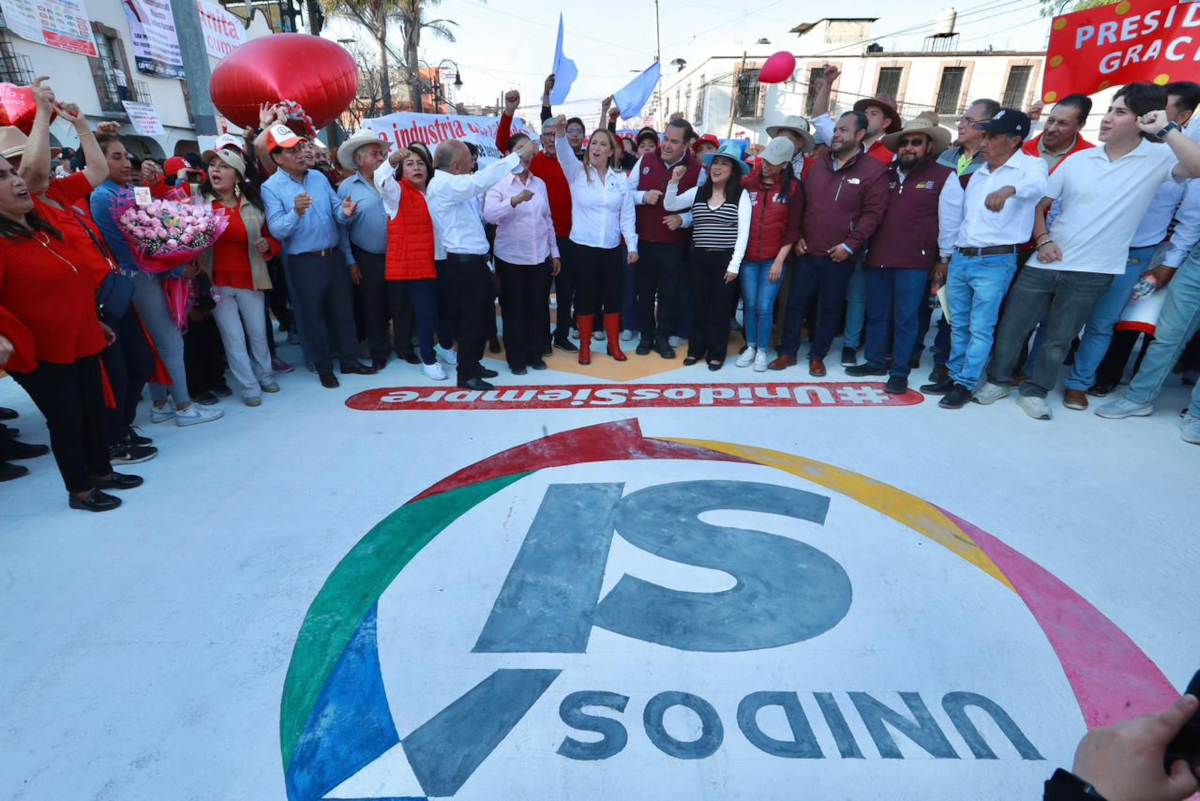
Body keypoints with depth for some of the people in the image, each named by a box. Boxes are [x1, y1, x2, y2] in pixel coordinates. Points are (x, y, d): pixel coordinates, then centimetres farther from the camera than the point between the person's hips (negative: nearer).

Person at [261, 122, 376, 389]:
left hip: (334, 256, 5)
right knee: (313, 316, 7)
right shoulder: (271, 187, -9)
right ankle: (324, 368, 21)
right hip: (304, 262, -4)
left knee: (343, 311, 13)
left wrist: (345, 212, -19)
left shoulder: (319, 177, 7)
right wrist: (296, 213, -35)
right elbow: (277, 230, -17)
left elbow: (336, 213, 5)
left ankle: (350, 361, 26)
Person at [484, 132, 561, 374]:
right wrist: (515, 200, -37)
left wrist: (555, 253, 12)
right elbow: (489, 215, -22)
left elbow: (548, 220, 14)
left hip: (540, 257, 4)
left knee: (538, 308, 8)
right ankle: (516, 358, 15)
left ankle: (535, 354, 22)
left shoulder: (540, 183, 9)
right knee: (514, 309, 4)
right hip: (511, 258, -4)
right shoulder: (499, 183, -5)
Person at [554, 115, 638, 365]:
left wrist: (632, 246, -1)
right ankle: (584, 346, 15)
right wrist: (561, 132, -39)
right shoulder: (577, 172, 0)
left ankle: (614, 344, 20)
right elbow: (564, 154, -20)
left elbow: (627, 215, 4)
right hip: (582, 245, -2)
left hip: (612, 247, 2)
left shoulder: (621, 179, 4)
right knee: (585, 296, 3)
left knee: (612, 295, 7)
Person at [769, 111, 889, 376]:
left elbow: (872, 213, -8)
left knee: (830, 308, 6)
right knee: (795, 302, 6)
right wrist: (797, 237, 5)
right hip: (808, 252, 4)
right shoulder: (817, 168, 13)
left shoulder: (874, 171, -3)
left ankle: (817, 356, 19)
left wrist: (850, 245, -15)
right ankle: (788, 352, 18)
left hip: (840, 256, -4)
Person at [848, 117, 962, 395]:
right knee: (876, 315, 12)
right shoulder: (885, 174, 12)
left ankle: (899, 372, 10)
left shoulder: (944, 177, 0)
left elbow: (949, 221, -1)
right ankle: (875, 362, 26)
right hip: (877, 259, 5)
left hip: (915, 263, -4)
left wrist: (944, 259, -2)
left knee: (905, 319, 1)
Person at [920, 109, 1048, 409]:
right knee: (958, 324, 12)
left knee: (980, 328, -3)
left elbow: (1037, 185, -30)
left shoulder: (1030, 165, -5)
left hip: (995, 262, -6)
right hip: (961, 257, 7)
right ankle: (953, 375, 23)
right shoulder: (979, 172, 15)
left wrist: (1010, 188, -52)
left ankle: (966, 384, 5)